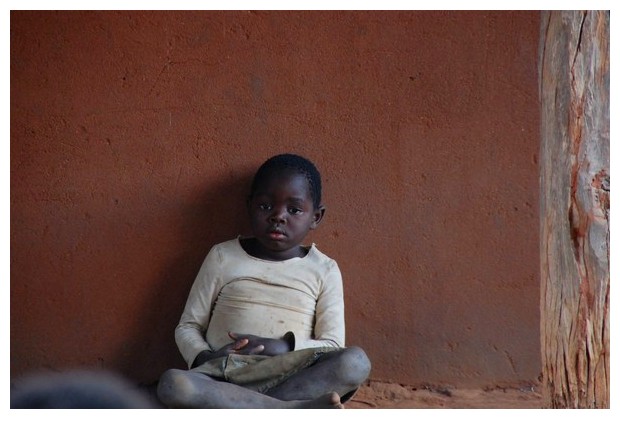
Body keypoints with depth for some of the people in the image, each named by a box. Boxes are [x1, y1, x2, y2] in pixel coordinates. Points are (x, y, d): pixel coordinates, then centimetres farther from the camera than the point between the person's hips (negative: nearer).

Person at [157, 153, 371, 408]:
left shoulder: (324, 270, 10)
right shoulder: (223, 257, 11)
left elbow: (332, 348, 3)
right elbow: (188, 327, 13)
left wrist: (278, 347, -14)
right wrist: (205, 359, -10)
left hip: (293, 379, 0)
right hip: (224, 376, 0)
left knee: (355, 362, -29)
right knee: (172, 385, -33)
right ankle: (290, 409, -31)